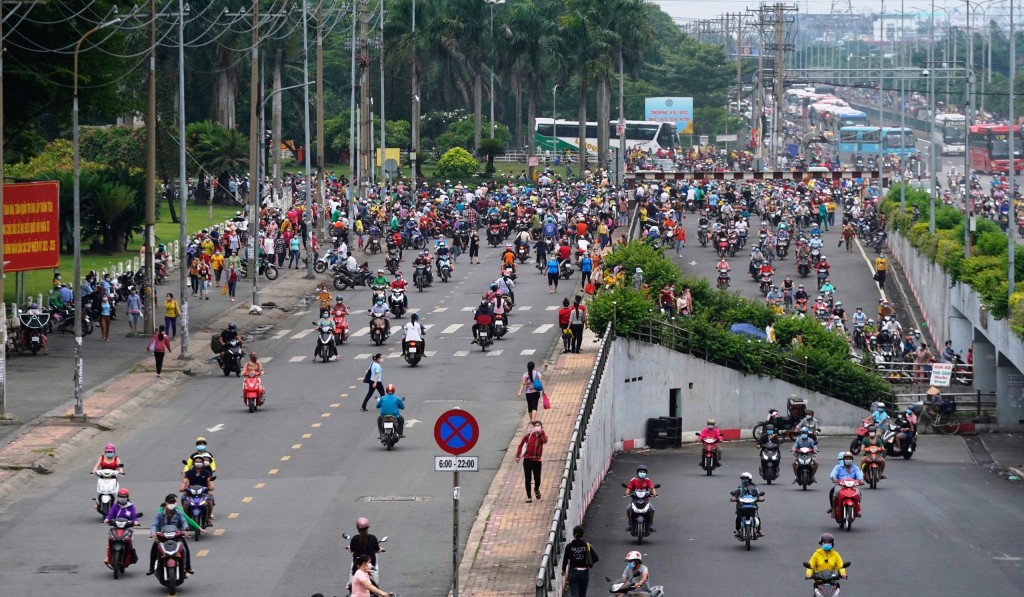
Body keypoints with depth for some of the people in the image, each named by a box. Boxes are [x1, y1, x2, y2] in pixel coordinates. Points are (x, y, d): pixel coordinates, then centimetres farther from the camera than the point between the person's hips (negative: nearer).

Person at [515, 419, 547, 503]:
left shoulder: (542, 435, -2)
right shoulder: (528, 435, -1)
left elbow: (545, 441, -26)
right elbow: (521, 445, 5)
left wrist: (541, 431, -24)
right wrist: (518, 456, 0)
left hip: (537, 460, 0)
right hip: (527, 459, 0)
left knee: (537, 479, 0)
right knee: (528, 479, 1)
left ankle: (536, 489, 34)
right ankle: (528, 497, 11)